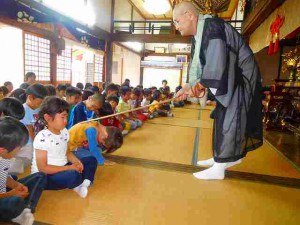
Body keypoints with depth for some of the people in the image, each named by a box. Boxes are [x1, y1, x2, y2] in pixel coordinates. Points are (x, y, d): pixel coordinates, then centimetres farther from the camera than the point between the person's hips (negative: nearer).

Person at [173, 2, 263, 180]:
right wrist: (189, 86, -2)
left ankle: (219, 168, -1)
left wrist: (201, 85, -23)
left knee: (229, 120, -9)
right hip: (229, 80, 10)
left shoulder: (212, 26, -22)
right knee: (223, 118, 12)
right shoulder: (197, 36, 8)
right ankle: (232, 156, 25)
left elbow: (216, 62, -31)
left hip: (241, 78, -9)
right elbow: (197, 65, 9)